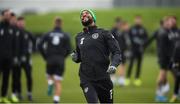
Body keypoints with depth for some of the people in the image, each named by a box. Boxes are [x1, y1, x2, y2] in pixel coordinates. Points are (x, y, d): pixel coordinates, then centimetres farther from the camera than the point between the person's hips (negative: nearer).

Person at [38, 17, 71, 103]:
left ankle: (50, 84, -4)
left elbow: (40, 45, -4)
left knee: (50, 76, 28)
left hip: (50, 60, 1)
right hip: (61, 60, -1)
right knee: (58, 82, 2)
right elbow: (68, 49, -5)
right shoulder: (66, 36, 1)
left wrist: (45, 57, 7)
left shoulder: (48, 34, 4)